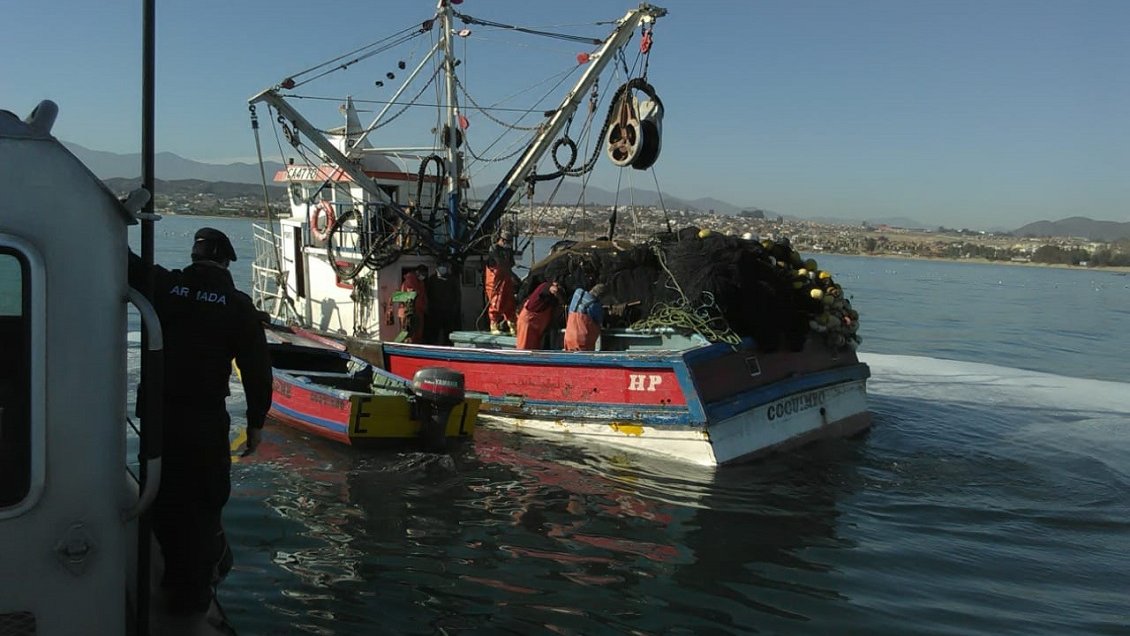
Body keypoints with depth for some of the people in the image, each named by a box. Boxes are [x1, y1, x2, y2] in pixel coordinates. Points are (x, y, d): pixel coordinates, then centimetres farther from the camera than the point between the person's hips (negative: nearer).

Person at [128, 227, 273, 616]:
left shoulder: (163, 286, -1)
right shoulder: (238, 306, -4)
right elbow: (257, 370, -5)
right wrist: (256, 422, 4)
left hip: (157, 414, 2)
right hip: (205, 420, -2)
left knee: (164, 496, 15)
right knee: (202, 502, 9)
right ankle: (192, 593, 16)